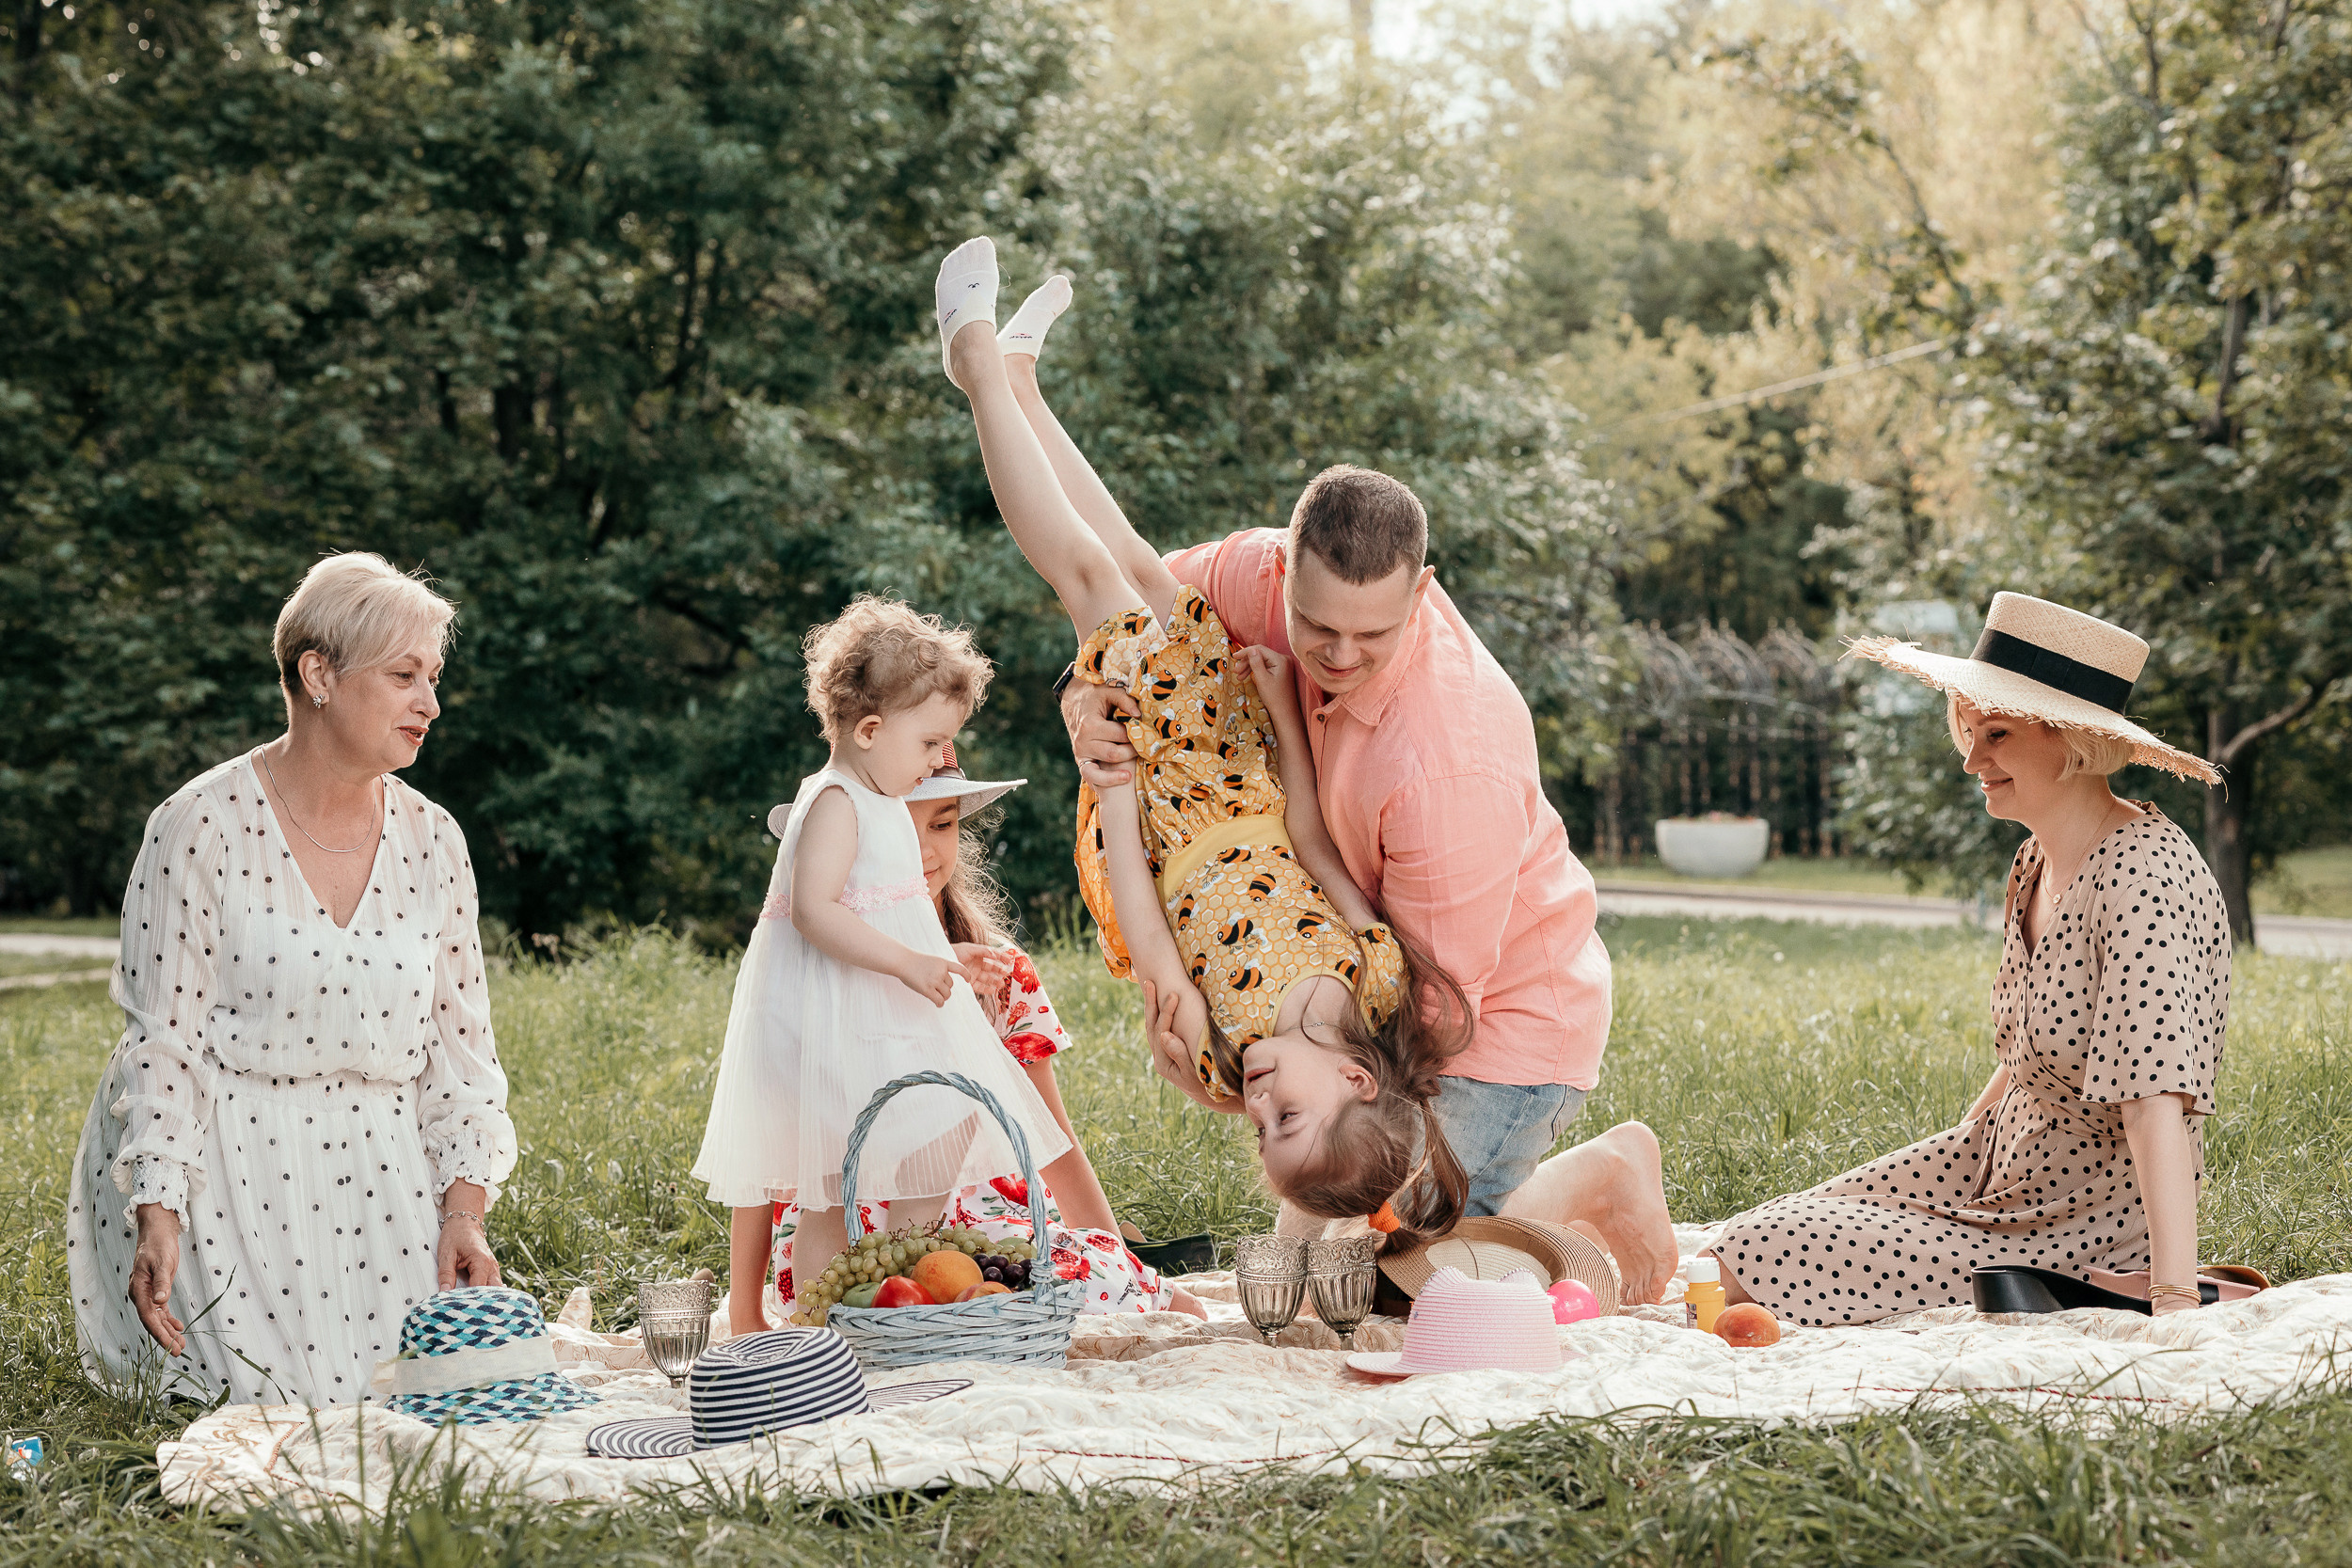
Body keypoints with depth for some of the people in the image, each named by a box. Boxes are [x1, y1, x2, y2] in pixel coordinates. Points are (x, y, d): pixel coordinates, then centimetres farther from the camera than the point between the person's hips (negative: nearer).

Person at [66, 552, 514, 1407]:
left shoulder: (431, 841, 5)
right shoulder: (203, 826, -9)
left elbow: (460, 1041, 7)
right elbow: (162, 1039, -10)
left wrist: (463, 1215, -3)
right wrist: (157, 1218, -19)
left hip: (379, 1173, 5)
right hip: (229, 1181, -4)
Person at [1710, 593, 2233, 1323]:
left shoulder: (2145, 877, -25)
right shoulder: (2037, 864, 4)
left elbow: (2155, 1096, -33)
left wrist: (2174, 1304, -39)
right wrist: (1940, 1178, 23)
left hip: (2083, 1235, -9)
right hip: (2001, 1176, 9)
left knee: (1751, 1268, -12)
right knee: (1755, 1241, 8)